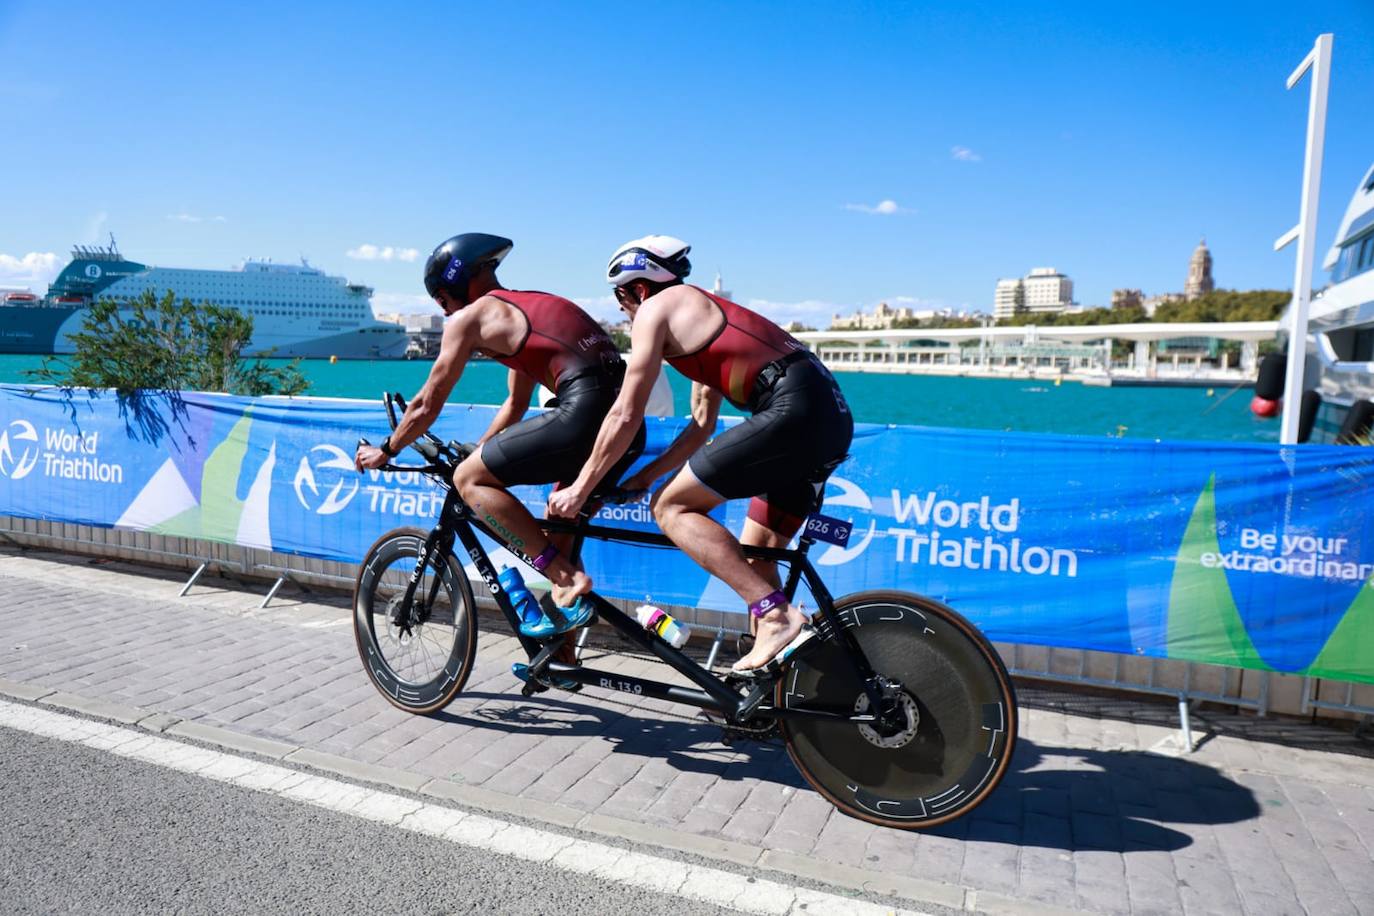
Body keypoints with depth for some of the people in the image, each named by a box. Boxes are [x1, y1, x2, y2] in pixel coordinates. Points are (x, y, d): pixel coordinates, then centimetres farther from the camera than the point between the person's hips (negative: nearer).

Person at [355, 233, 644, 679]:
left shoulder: (470, 316, 7)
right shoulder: (530, 306, 31)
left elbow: (427, 404, 12)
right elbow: (516, 404, 36)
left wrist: (384, 451, 26)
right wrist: (476, 452, 40)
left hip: (585, 414, -9)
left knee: (470, 480, 2)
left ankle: (568, 580, -7)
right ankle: (562, 656, 28)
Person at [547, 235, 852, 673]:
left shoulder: (656, 309, 3)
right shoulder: (701, 313, 29)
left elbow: (625, 416, -1)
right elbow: (703, 424, 29)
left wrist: (579, 489, 7)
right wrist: (646, 476, 28)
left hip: (794, 411, -10)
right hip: (832, 415, 10)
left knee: (671, 507, -4)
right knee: (753, 557, 16)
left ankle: (775, 614, -12)